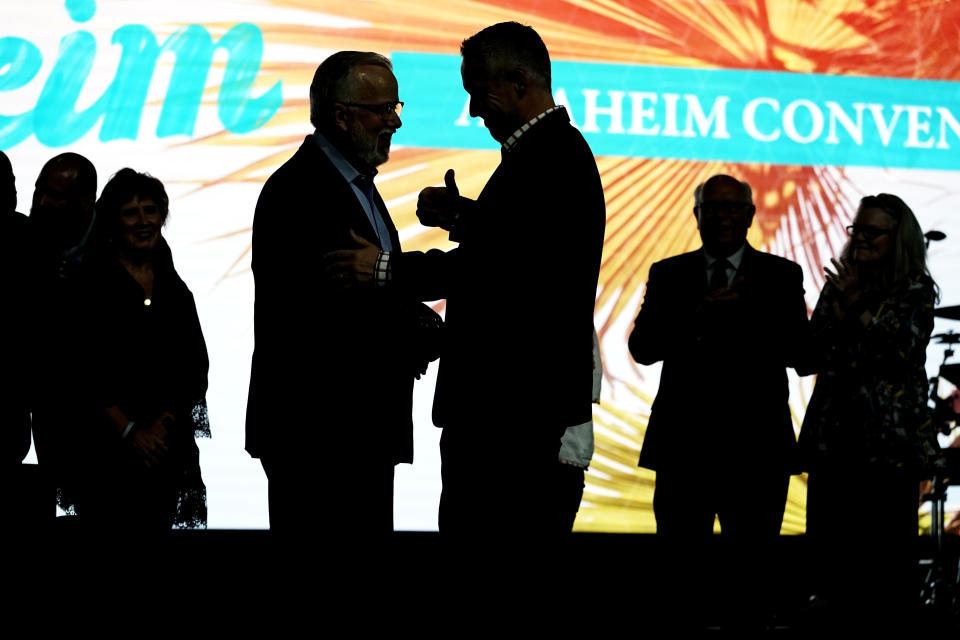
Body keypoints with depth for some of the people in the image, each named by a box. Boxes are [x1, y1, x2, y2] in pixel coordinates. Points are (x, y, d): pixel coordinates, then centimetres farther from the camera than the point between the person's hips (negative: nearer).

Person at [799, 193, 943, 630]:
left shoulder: (917, 288, 1)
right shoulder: (838, 285, 12)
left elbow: (902, 352, -11)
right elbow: (813, 355, 7)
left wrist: (858, 309, -12)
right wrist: (840, 307, -7)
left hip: (891, 433, -4)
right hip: (835, 429, 4)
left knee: (889, 536, -3)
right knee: (827, 530, 2)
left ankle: (887, 622, 7)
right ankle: (839, 614, 12)